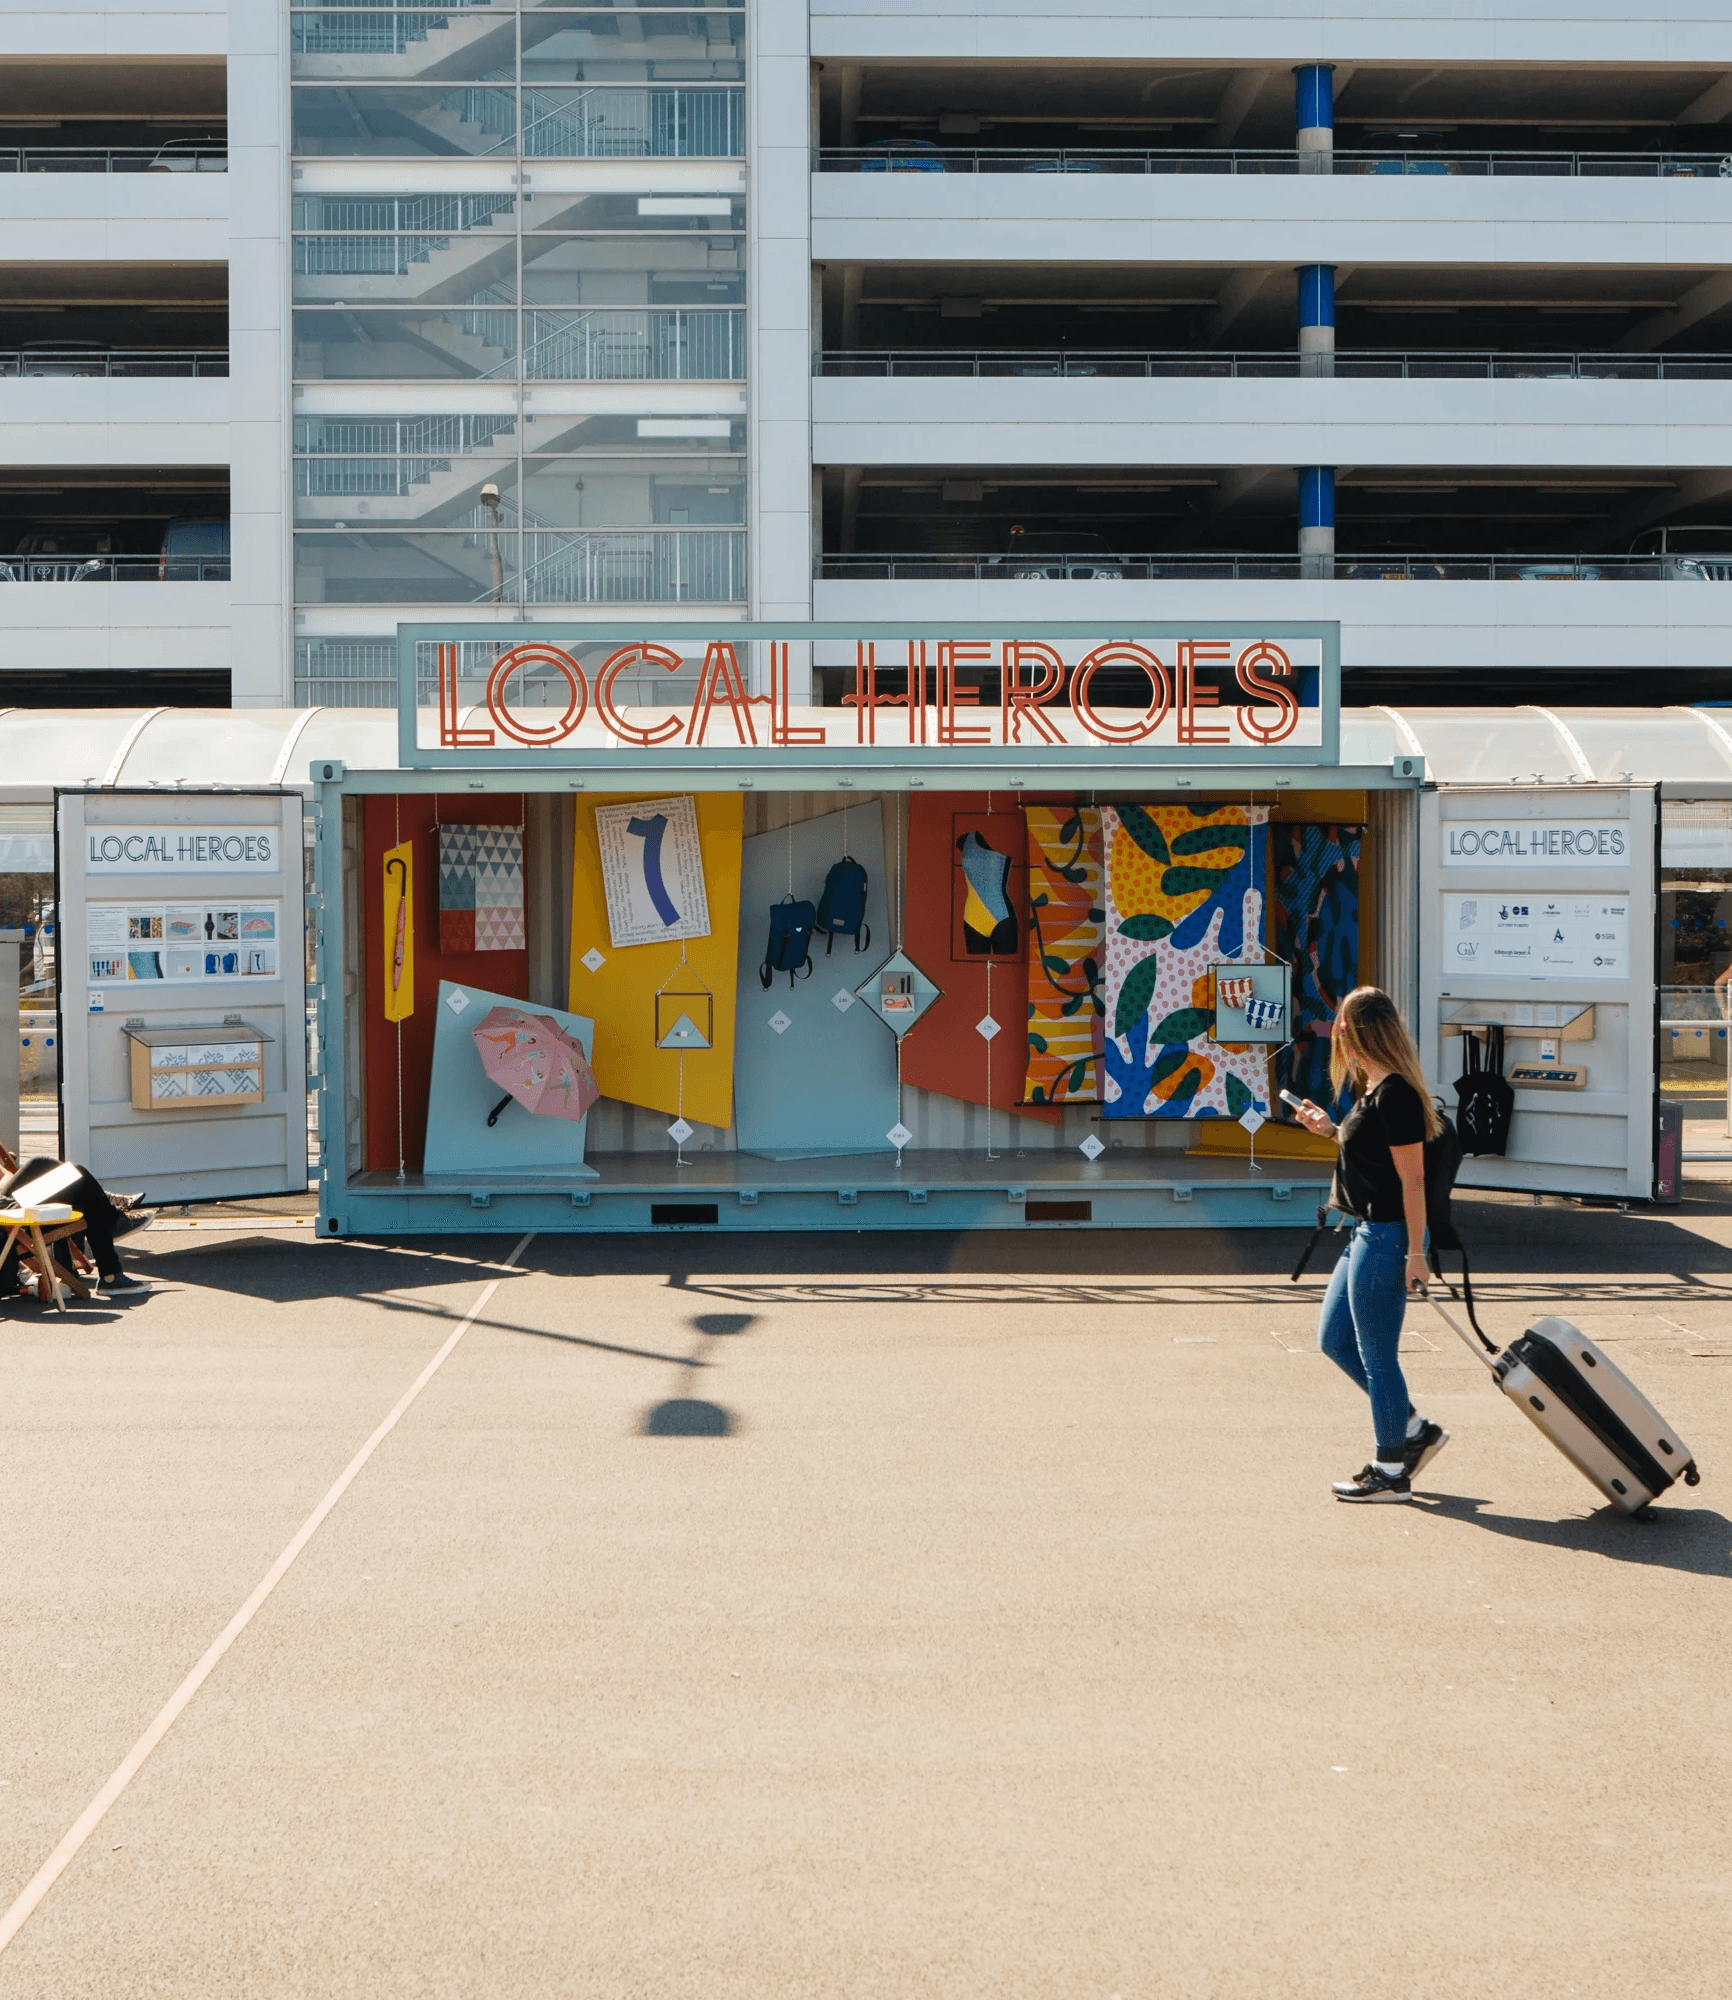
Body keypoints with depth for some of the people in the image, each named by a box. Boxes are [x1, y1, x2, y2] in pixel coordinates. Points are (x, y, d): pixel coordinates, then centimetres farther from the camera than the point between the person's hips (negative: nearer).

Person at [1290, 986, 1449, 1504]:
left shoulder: (1394, 1093, -19)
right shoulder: (1373, 1088, 11)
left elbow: (1412, 1178, -20)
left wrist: (1415, 1252, -20)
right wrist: (1331, 1130, 12)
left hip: (1387, 1237, -11)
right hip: (1368, 1233, 11)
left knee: (1376, 1355, 0)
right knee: (1334, 1339, 17)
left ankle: (1391, 1471, 12)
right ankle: (1414, 1431, 25)